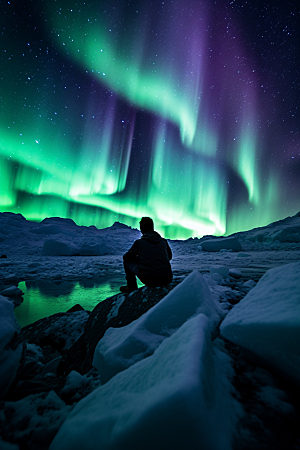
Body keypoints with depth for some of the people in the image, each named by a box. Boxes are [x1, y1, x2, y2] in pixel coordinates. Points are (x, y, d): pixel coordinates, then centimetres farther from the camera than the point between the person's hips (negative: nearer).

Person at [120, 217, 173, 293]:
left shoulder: (139, 242, -2)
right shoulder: (163, 241, 8)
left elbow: (126, 256, 13)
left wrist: (137, 255, 34)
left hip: (150, 281, -3)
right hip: (167, 280, 4)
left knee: (127, 260, 15)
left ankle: (132, 286, 21)